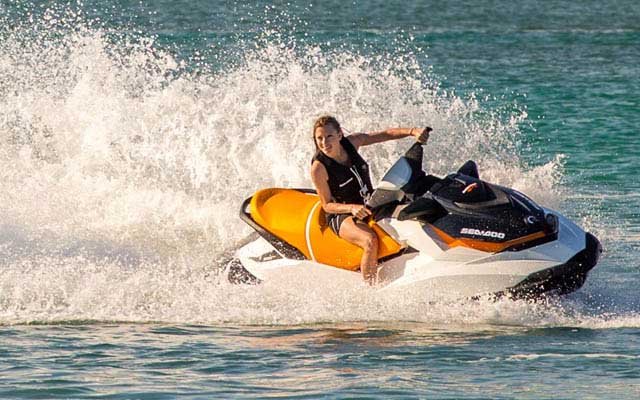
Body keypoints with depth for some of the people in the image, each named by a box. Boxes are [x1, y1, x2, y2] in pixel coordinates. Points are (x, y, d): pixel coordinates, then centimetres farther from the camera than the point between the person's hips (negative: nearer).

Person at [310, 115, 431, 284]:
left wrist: (413, 131, -15)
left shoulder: (351, 142, -6)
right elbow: (327, 205, -12)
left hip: (370, 205, 6)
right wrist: (352, 208, -30)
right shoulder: (319, 167, -18)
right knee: (370, 240, -35)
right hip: (342, 216, -6)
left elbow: (386, 134, 1)